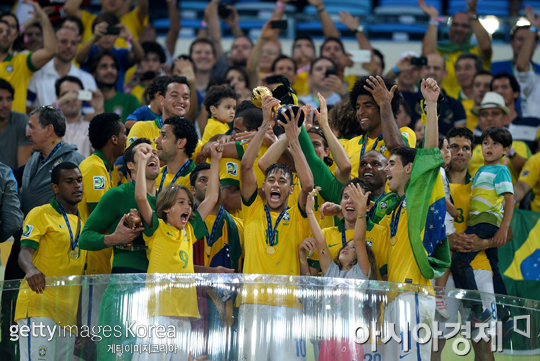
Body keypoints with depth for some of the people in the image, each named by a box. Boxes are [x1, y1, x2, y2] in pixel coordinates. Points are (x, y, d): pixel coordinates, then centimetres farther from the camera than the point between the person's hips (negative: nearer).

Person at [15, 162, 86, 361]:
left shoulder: (82, 225, 22)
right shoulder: (41, 214, 2)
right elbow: (25, 251, -11)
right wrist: (31, 269, -35)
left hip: (68, 313, 7)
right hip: (38, 306, -7)